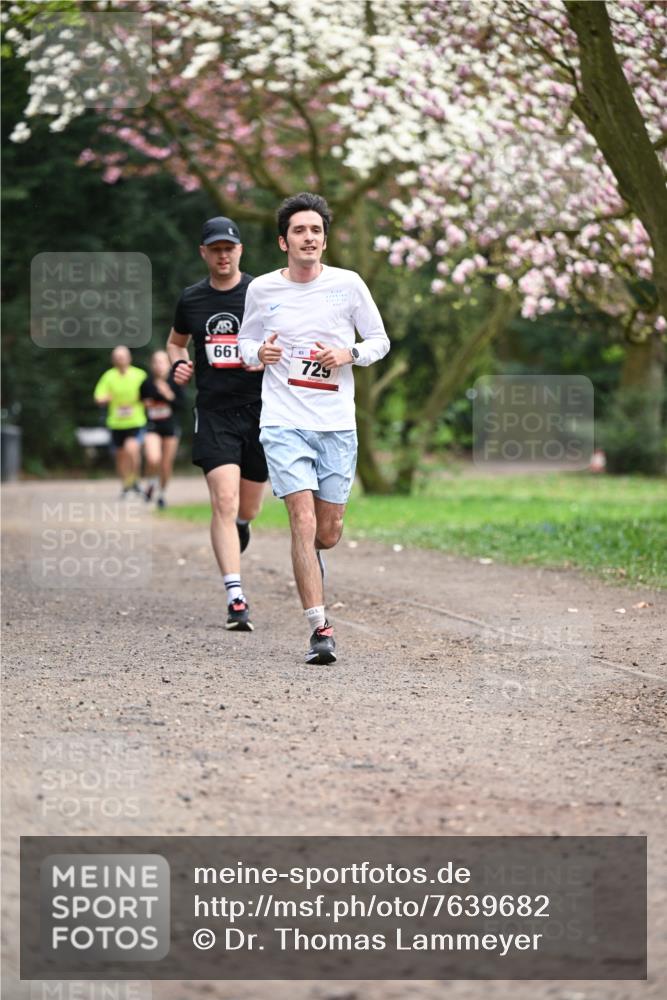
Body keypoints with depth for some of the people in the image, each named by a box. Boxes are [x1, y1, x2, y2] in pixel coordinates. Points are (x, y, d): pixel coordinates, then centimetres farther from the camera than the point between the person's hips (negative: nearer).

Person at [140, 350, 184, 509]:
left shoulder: (174, 382, -5)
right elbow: (140, 401, 13)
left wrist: (169, 396, -19)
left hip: (170, 426, 1)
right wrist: (145, 405, -5)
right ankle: (151, 483, 8)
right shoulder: (147, 384, -4)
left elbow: (181, 404, -6)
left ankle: (162, 493, 33)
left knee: (166, 464, 8)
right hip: (152, 426, -1)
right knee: (153, 460, -24)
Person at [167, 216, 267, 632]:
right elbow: (176, 340, 24)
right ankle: (236, 598, -17)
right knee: (224, 501, -16)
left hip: (259, 409, 0)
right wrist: (178, 363, 2)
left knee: (246, 510, 12)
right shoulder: (191, 300, 6)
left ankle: (238, 527, 52)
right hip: (214, 413, 0)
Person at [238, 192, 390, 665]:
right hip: (284, 422, -1)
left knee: (329, 532, 6)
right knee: (304, 521, -14)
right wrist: (259, 352, -7)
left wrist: (350, 353, -10)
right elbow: (245, 342, 16)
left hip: (338, 424, 1)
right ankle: (320, 629, -11)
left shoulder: (347, 284, 1)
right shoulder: (262, 289, 2)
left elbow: (380, 340, 10)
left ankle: (310, 562, 44)